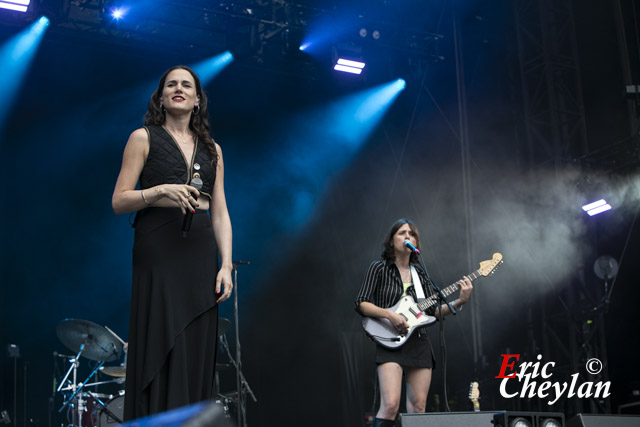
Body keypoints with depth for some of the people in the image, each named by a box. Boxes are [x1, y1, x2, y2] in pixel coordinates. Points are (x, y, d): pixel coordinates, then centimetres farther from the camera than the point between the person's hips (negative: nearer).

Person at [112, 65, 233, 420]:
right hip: (158, 248, -3)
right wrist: (162, 190, -16)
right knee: (161, 348, -8)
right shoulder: (144, 138, 6)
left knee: (197, 350, 0)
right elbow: (118, 201, 0)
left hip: (201, 251, 4)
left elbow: (220, 213, 11)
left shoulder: (211, 149, 16)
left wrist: (226, 265, 1)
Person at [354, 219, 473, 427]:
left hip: (420, 345, 5)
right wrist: (389, 314, -18)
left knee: (418, 408, 3)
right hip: (390, 343, -5)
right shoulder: (379, 268, 3)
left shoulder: (420, 273, 17)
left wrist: (459, 302, 0)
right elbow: (361, 303, -4)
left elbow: (434, 311, 15)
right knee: (390, 405, -20)